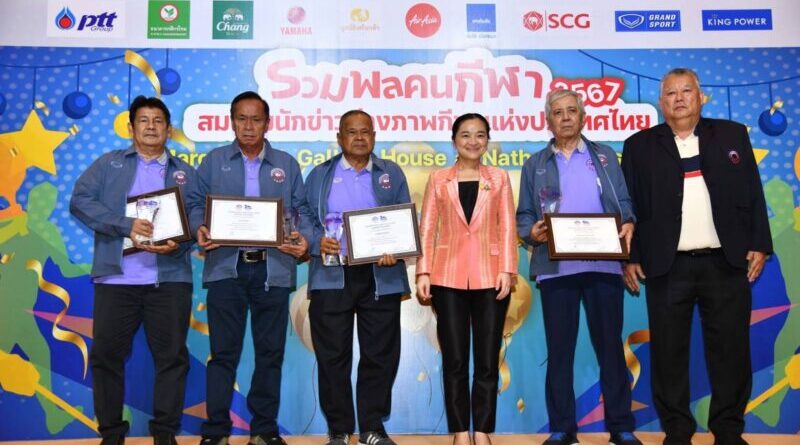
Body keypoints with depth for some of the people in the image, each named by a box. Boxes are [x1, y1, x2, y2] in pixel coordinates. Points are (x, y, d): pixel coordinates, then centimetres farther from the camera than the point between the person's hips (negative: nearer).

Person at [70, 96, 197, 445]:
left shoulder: (185, 173, 15)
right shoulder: (108, 164, 12)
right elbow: (80, 201, -2)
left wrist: (178, 244, -14)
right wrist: (126, 225, -15)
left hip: (170, 278, 1)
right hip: (116, 277, 0)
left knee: (172, 356, 1)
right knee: (106, 354, 3)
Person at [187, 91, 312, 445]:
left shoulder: (287, 164, 13)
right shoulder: (214, 161, 11)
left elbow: (302, 210, 10)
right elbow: (197, 204, 7)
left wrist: (303, 238, -10)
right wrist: (200, 229, -14)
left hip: (273, 269, 1)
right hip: (226, 267, -1)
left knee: (270, 351, 6)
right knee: (223, 351, 2)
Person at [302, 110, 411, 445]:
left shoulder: (392, 174, 12)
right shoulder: (319, 175, 13)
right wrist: (318, 241, -13)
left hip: (380, 276, 1)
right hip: (331, 277, 0)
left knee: (379, 354, 3)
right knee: (333, 355, 3)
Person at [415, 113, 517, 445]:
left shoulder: (499, 178, 11)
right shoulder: (438, 179, 10)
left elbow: (508, 228, 5)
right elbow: (427, 229, 5)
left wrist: (507, 270, -6)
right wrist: (423, 272, -4)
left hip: (490, 277, 0)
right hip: (448, 277, 0)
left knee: (488, 360, 3)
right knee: (454, 360, 3)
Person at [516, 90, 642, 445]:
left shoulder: (605, 156, 13)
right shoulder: (535, 164, 12)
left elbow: (625, 202, 7)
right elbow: (524, 215, 7)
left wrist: (628, 223, -13)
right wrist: (532, 232, -13)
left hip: (604, 265, 0)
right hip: (555, 267, 0)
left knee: (610, 345, 4)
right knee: (559, 349, 4)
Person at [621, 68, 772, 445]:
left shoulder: (732, 135, 11)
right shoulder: (640, 145, 7)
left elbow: (753, 194, 9)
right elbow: (628, 205, 4)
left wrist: (759, 245, 2)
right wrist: (629, 257, -2)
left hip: (726, 262, 1)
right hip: (667, 266, -1)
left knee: (731, 349, 5)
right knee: (668, 352, 4)